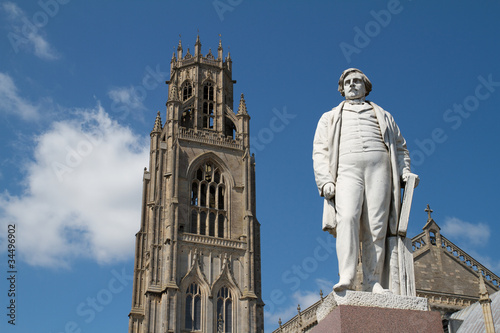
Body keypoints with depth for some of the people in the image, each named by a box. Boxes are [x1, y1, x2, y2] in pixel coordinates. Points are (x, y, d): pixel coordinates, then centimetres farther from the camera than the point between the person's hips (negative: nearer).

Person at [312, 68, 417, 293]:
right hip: (347, 170, -1)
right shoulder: (330, 118, 27)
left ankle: (373, 282, -11)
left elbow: (400, 147, 24)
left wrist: (405, 172, 5)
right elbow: (319, 152, 15)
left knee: (376, 226, -11)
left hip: (379, 168, 1)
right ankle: (346, 277, -30)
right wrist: (325, 180, -2)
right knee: (347, 218, -24)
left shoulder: (382, 116, 30)